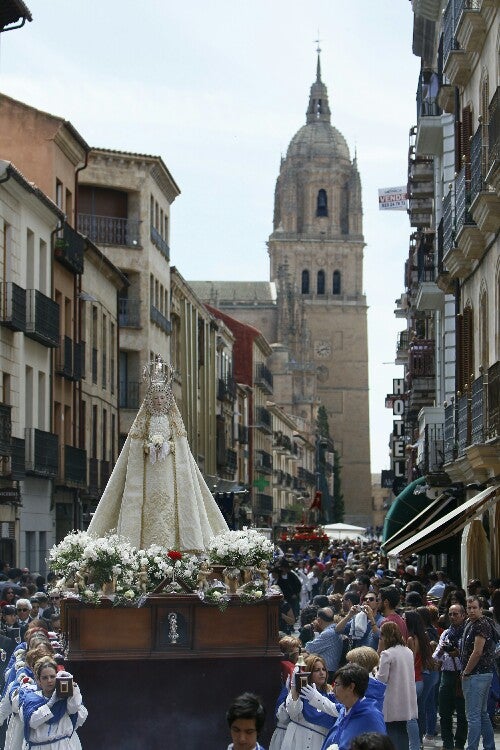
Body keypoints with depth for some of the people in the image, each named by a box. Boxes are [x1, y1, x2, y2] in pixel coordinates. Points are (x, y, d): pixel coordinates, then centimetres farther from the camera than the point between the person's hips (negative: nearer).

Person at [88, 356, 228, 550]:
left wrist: (167, 446, -11)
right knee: (150, 504, -9)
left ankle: (171, 545, -11)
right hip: (148, 470, 0)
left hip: (169, 467, 1)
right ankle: (149, 547, -12)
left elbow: (178, 443, 8)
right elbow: (138, 443, 6)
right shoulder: (145, 420, 9)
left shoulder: (173, 420, 10)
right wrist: (149, 446, -13)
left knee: (169, 502, -9)